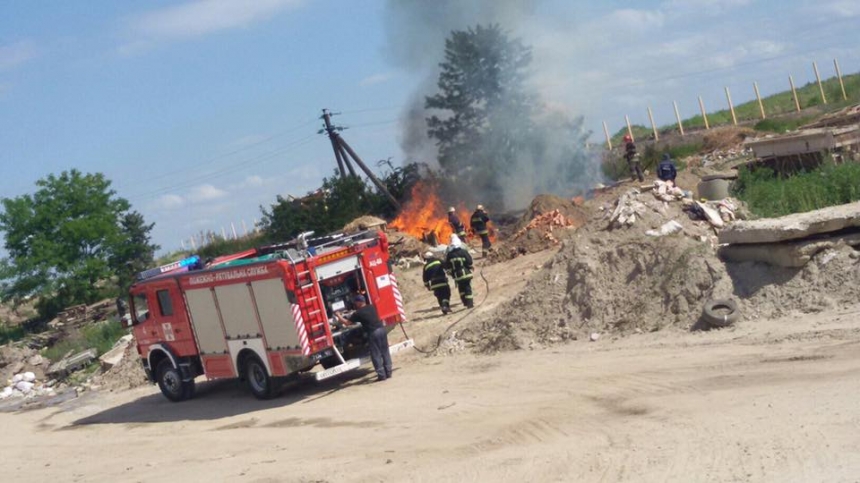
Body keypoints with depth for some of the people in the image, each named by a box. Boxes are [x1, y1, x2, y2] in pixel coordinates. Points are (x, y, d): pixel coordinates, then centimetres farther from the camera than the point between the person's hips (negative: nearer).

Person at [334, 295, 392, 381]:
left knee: (376, 355, 2)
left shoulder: (358, 313, -4)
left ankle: (381, 375, 2)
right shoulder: (372, 308, 14)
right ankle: (388, 373, 16)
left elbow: (347, 323, 2)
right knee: (385, 352, 12)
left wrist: (339, 316, 18)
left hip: (373, 332, -6)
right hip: (382, 329, 6)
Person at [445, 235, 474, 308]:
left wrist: (452, 273, 14)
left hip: (457, 276, 2)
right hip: (466, 274, -2)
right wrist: (470, 269, 11)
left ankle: (466, 303, 18)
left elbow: (447, 267, 1)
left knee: (461, 289, 15)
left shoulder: (449, 255, -3)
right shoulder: (463, 252, -10)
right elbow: (470, 262, -7)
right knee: (468, 289, 3)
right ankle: (470, 304, -1)